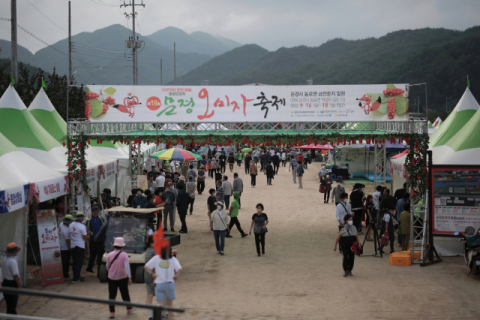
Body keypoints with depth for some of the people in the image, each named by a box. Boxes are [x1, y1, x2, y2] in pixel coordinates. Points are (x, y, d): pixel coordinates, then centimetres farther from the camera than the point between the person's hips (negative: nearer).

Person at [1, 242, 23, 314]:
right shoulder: (13, 262, -23)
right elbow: (15, 275, -23)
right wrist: (19, 285, -13)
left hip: (5, 283, 9)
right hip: (12, 284, -9)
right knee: (12, 306, -1)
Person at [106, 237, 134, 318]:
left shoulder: (110, 255, -4)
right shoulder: (124, 255, -11)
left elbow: (107, 266, 9)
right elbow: (127, 266, -18)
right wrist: (129, 277, -17)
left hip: (111, 278, 1)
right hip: (122, 277, -1)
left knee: (112, 295, 4)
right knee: (125, 293, 16)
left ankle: (112, 312, -1)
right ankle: (129, 309, 31)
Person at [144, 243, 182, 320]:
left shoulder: (156, 258, -3)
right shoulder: (173, 259, -6)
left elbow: (146, 267, -5)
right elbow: (179, 269, -21)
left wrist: (152, 274, 0)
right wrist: (176, 276, -6)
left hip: (159, 284, 0)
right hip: (170, 283, 0)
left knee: (159, 304, 1)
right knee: (170, 303, 17)